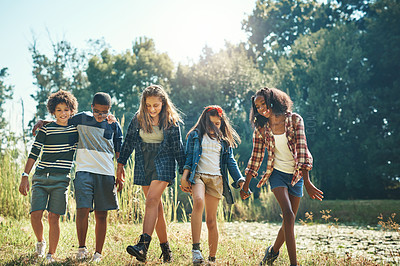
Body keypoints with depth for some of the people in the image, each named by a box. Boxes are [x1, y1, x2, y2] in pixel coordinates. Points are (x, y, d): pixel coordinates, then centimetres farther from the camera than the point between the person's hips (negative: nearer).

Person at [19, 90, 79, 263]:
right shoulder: (46, 128, 5)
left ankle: (51, 255, 8)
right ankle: (40, 242, 20)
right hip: (41, 177, 0)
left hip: (61, 179, 0)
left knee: (53, 217, -5)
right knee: (35, 214, -10)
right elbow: (34, 153, 4)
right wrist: (25, 176, -2)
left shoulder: (77, 128, 8)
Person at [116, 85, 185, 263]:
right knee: (156, 207, 6)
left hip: (163, 164, -4)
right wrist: (121, 163, 12)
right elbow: (129, 141, 11)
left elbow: (178, 148, 1)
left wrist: (184, 171, 2)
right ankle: (165, 248, 14)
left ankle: (143, 245, -29)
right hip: (143, 166, 4)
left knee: (152, 200, -21)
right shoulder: (138, 118, 2)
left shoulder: (171, 121, -5)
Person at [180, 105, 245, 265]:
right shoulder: (195, 135, 13)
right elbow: (188, 156, 7)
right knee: (199, 202, -33)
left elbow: (230, 162, 17)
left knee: (211, 220, 0)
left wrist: (240, 180, 5)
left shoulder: (224, 140, 19)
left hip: (216, 179, 2)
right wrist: (184, 176, -6)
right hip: (198, 175, -2)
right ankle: (196, 249, -34)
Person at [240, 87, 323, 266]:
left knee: (289, 221, 7)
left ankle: (273, 250, 34)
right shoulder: (261, 128, 0)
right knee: (288, 215, -21)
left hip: (296, 175, 1)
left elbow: (302, 150, -11)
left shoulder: (294, 120, -6)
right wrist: (245, 185, 7)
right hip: (277, 173, -1)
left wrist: (307, 181, -18)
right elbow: (256, 158, 6)